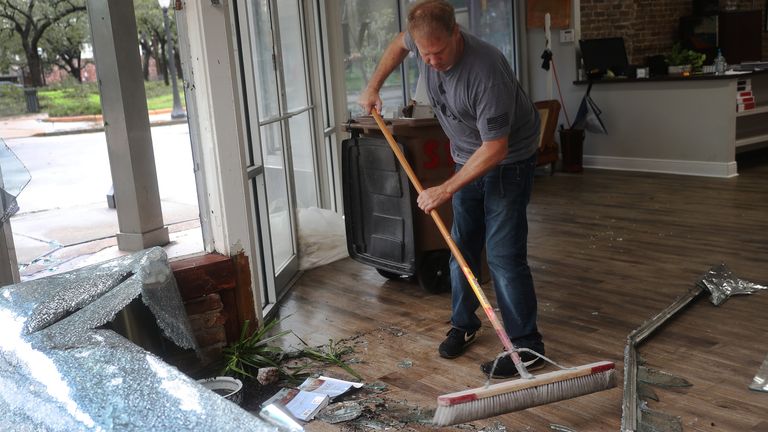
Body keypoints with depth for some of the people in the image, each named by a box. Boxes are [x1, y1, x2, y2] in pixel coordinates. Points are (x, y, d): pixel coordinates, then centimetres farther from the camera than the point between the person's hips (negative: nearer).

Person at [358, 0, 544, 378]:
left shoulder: (486, 71, -36)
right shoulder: (425, 42, -14)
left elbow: (495, 148, -32)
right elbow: (398, 43, 14)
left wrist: (445, 190, -30)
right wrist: (373, 86, 6)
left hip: (508, 161, -7)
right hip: (468, 157, 7)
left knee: (503, 255, -11)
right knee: (462, 246, 12)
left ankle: (527, 347, -2)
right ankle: (463, 324, 29)